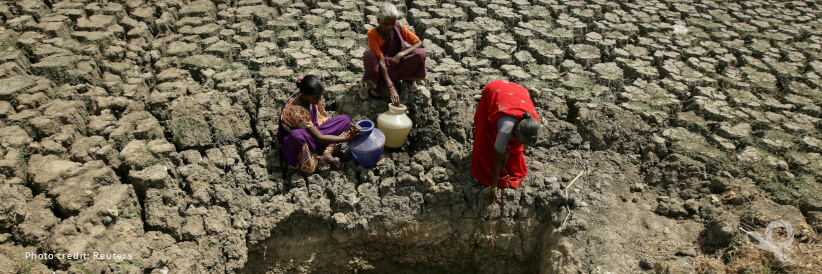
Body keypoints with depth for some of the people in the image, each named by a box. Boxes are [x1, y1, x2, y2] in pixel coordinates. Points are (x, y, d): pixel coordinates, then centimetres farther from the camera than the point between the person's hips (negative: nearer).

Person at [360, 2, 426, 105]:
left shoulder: (399, 27, -12)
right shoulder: (372, 33, -21)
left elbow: (419, 43, -9)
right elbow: (381, 61, -28)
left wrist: (401, 54, -27)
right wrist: (391, 88, -38)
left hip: (398, 65, 2)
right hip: (382, 70, -2)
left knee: (420, 53, -25)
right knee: (369, 55, -35)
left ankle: (411, 78, 2)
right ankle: (372, 85, -12)